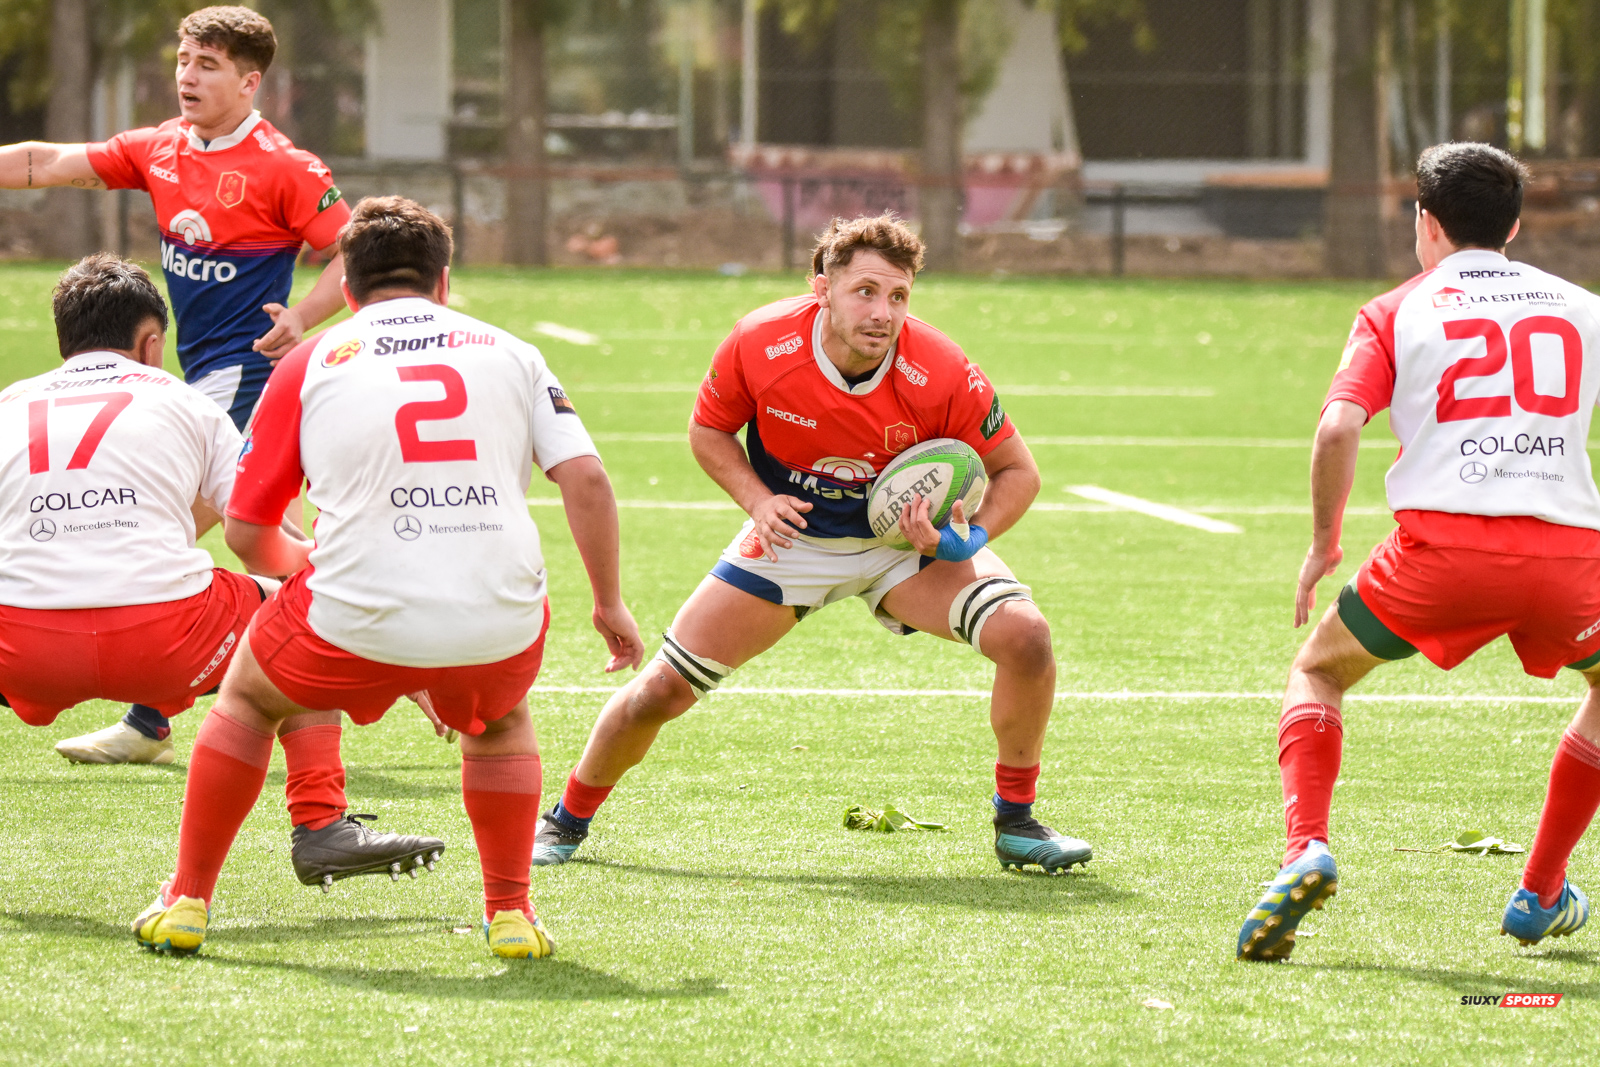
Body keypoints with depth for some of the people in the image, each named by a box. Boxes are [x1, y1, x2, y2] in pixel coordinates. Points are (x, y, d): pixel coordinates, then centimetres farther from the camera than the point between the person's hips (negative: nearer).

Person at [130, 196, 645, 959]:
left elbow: (246, 533, 15)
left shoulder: (308, 366, 12)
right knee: (500, 721, 36)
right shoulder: (508, 352, 15)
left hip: (361, 620, -1)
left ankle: (187, 900, 30)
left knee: (247, 699, 28)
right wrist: (610, 603, 15)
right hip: (501, 623, 1)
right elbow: (586, 479, 4)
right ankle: (511, 911, 27)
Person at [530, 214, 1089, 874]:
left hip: (905, 540, 0)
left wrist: (964, 539, -30)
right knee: (661, 691, -4)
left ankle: (1015, 823, -4)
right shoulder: (760, 344, -23)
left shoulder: (941, 373, -27)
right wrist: (758, 500, -19)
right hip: (792, 538, 1)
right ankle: (569, 819, 24)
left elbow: (1016, 472, -12)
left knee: (1024, 634, -24)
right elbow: (707, 429, -2)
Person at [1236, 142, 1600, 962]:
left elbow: (1338, 428, -2)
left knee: (1317, 673, 21)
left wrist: (1324, 542, 9)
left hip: (1443, 542, -1)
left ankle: (1305, 849, -5)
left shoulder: (1398, 311, 12)